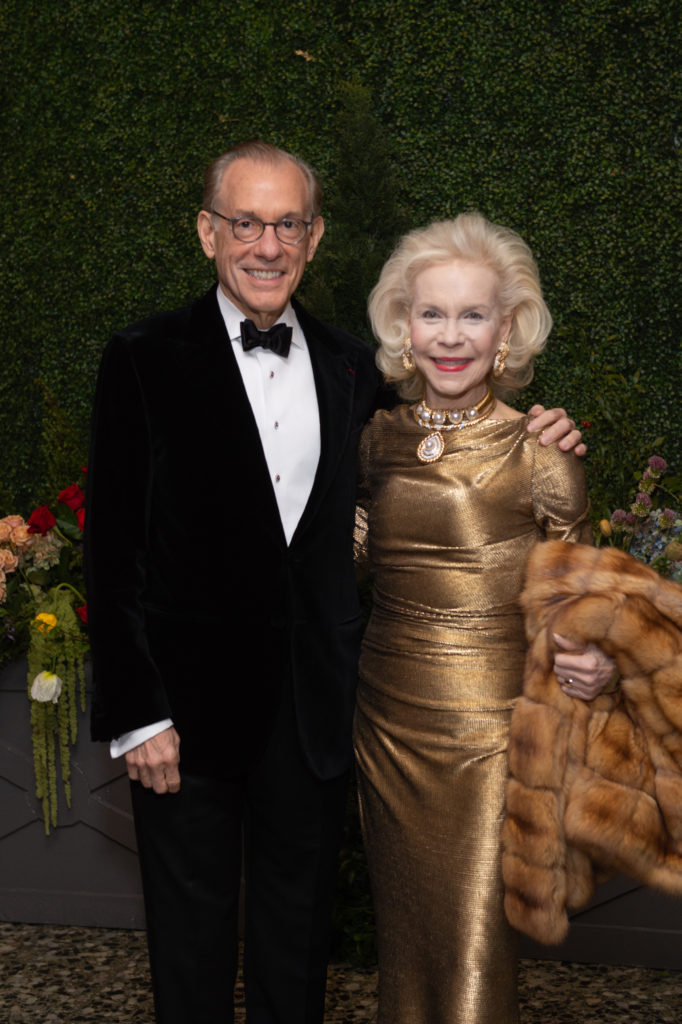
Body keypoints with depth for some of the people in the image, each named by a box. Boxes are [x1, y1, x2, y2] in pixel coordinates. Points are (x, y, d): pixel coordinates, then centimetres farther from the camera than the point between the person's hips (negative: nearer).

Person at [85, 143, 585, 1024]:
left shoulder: (350, 368, 4)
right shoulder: (144, 362, -7)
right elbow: (113, 553, -8)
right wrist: (136, 716, -12)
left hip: (315, 706, 3)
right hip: (190, 703, -3)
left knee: (298, 929, 20)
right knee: (193, 941, 14)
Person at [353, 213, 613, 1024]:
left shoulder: (538, 455, -11)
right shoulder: (378, 438, 1)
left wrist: (588, 662, -20)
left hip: (485, 729, -4)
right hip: (386, 715, 5)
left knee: (471, 944, 2)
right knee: (400, 928, 19)